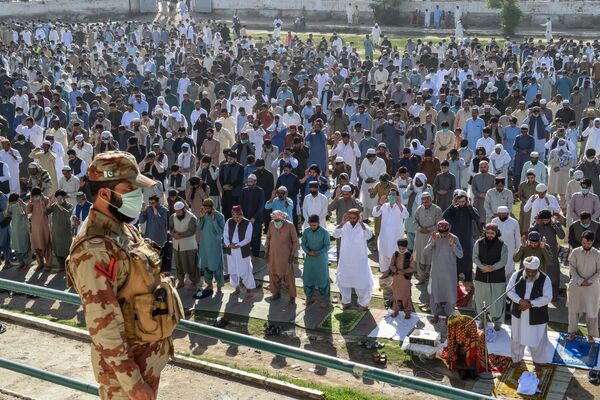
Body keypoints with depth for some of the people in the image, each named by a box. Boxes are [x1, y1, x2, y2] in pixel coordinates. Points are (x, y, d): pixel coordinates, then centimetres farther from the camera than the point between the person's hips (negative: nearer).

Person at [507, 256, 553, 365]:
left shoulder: (545, 279, -16)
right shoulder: (517, 275, -10)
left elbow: (547, 298, -16)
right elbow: (510, 291, -6)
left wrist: (530, 303, -24)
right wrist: (520, 301, -21)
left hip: (537, 315, -2)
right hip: (519, 313, 2)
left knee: (537, 338, 9)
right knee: (517, 337, 16)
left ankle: (538, 360, 33)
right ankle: (516, 358, 38)